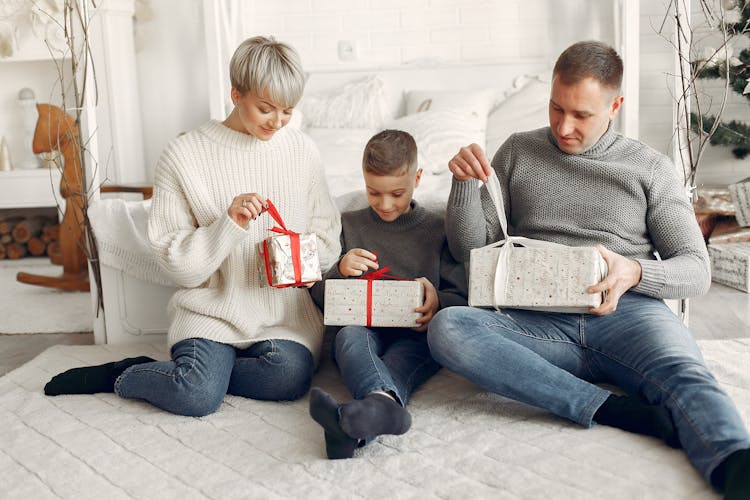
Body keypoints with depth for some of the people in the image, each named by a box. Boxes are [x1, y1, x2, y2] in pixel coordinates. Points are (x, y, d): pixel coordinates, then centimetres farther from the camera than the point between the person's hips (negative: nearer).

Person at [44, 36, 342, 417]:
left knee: (289, 375, -28)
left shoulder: (302, 150, 6)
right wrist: (228, 225, -20)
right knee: (198, 397, -26)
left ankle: (189, 371, -4)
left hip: (284, 305, 3)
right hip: (212, 306, -2)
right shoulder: (184, 156, -3)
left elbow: (327, 237, 10)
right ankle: (121, 375, 5)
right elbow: (177, 264, -4)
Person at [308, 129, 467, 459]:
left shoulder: (437, 230, 16)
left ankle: (356, 426, -65)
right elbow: (318, 298, 16)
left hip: (415, 335, -1)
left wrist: (438, 302, -15)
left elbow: (462, 297, 10)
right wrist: (339, 271, -7)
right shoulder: (349, 225, 19)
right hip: (363, 325, 1)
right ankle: (385, 403, -66)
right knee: (349, 335, -35)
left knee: (405, 354, -36)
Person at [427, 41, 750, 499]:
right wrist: (465, 182, -6)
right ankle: (616, 409, -34)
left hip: (629, 312, -1)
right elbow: (470, 249, 14)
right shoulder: (517, 152, 17)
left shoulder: (651, 168, 13)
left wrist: (635, 271, -14)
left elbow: (697, 270, 9)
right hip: (540, 322, 2)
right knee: (447, 327, -29)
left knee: (685, 375, -35)